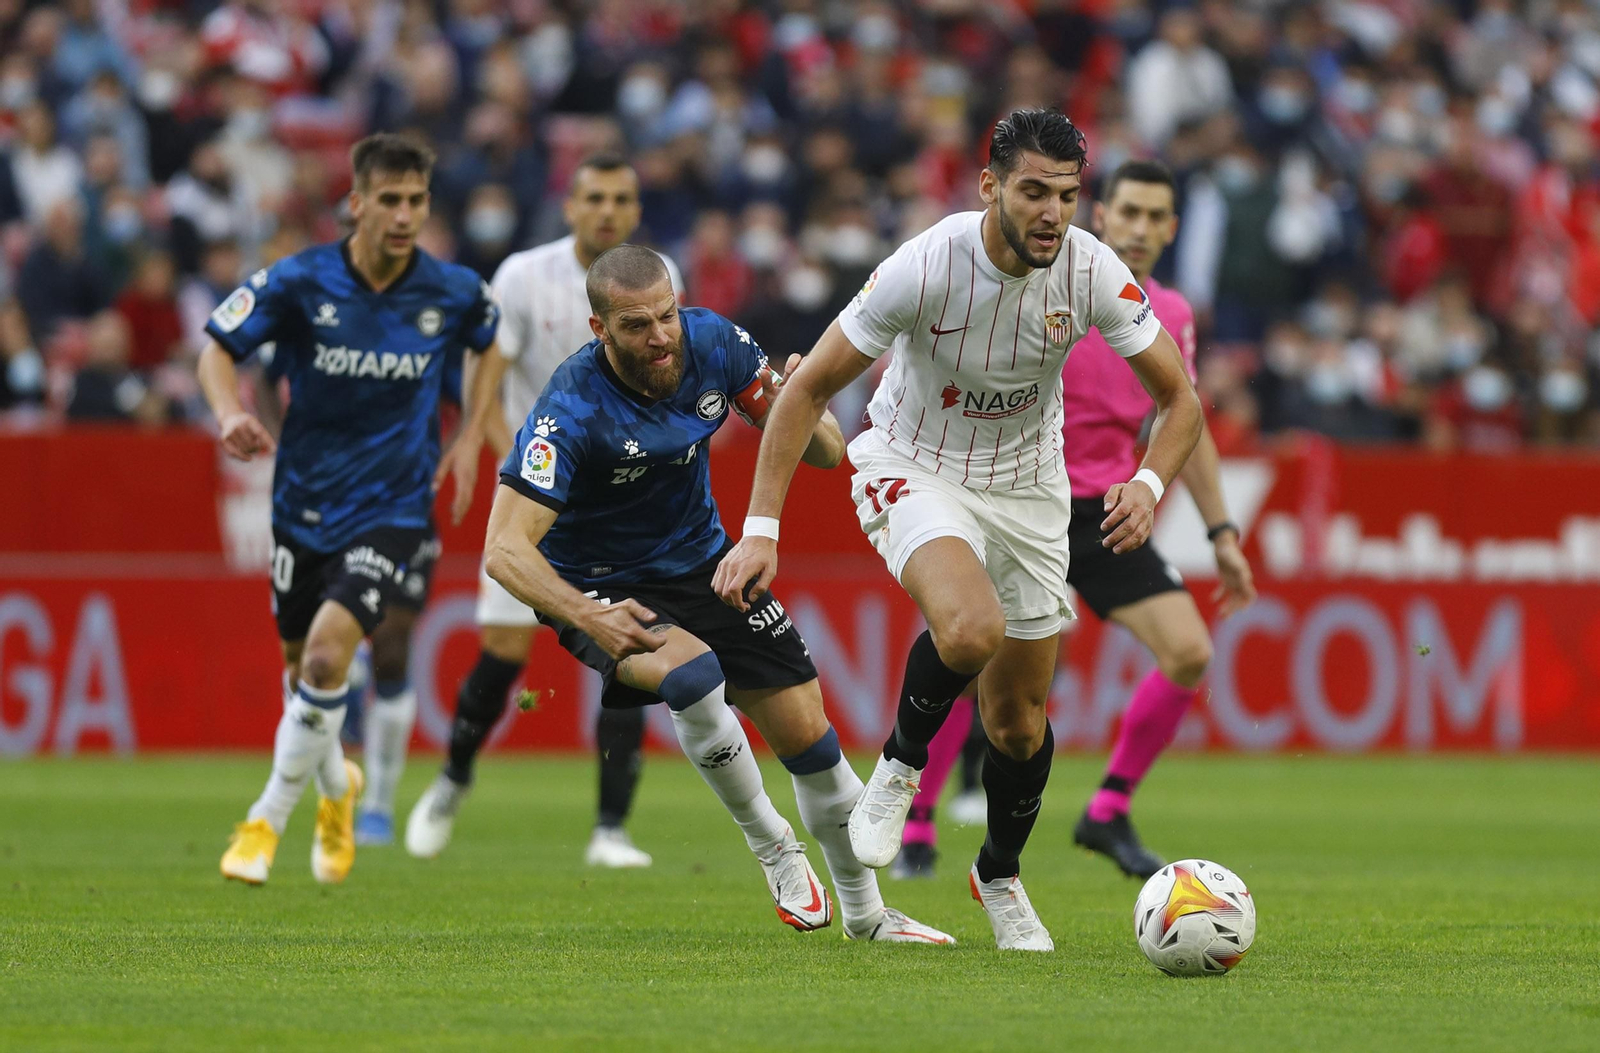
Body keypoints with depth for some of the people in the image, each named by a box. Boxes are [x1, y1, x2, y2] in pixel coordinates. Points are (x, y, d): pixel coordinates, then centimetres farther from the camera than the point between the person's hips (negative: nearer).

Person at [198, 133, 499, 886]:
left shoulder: (452, 293, -7)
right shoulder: (300, 282, -12)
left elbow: (491, 343, 15)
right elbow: (218, 348, -5)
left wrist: (470, 439, 10)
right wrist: (230, 414, -26)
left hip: (392, 507, -2)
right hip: (303, 503, 2)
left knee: (329, 647, -20)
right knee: (301, 661, 14)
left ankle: (268, 818, -5)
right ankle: (336, 784, 46)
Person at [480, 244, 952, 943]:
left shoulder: (713, 343, -14)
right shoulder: (572, 409, -28)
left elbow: (827, 454, -5)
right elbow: (505, 549, -32)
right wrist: (589, 616, -46)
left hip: (702, 563, 5)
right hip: (602, 590, -5)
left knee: (807, 734, 0)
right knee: (692, 674, -34)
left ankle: (866, 913, 21)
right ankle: (771, 845, -9)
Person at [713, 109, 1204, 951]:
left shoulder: (1093, 272, -18)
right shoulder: (925, 266, -27)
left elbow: (1179, 398, -7)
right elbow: (810, 387, -18)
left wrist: (1150, 485, -29)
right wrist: (760, 529, -23)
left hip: (1027, 487, 4)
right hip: (914, 471, -4)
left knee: (1020, 722, 8)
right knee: (971, 628, -35)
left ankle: (1000, 875, 37)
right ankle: (899, 769, -5)